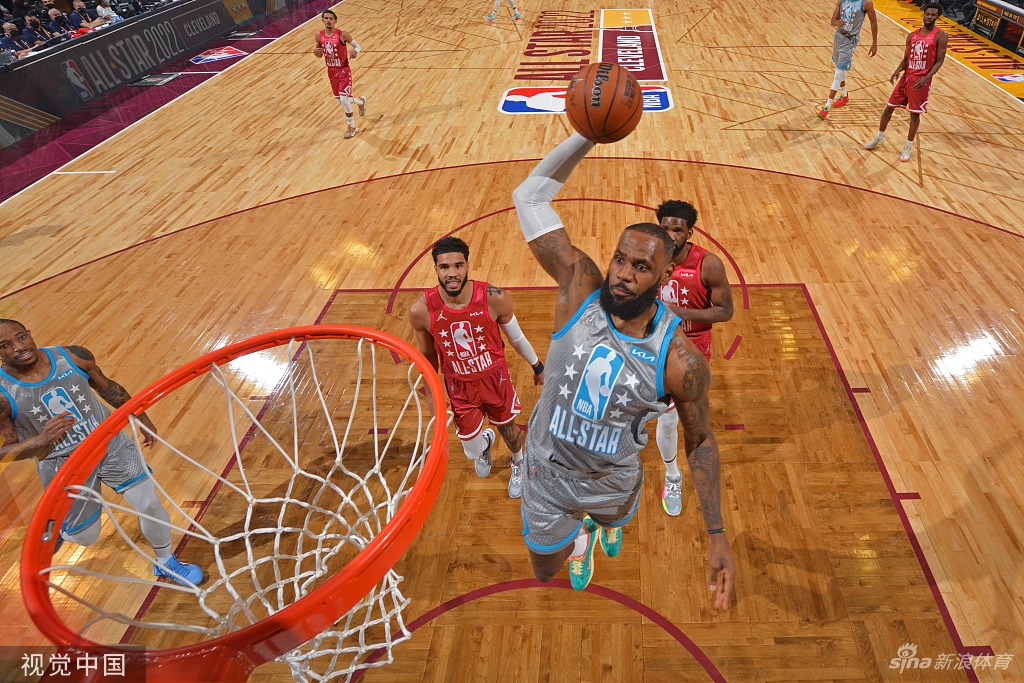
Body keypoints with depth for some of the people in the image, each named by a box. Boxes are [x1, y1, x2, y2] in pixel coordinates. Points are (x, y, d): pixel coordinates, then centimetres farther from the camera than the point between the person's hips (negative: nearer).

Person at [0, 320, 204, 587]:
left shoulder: (72, 355, -13)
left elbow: (107, 387, 5)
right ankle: (55, 530, 50)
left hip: (110, 442, 2)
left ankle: (166, 563, 25)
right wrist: (43, 440, -32)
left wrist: (142, 417, 12)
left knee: (150, 504, -1)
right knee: (86, 537, 12)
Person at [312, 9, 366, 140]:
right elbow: (319, 55, 9)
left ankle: (352, 127, 2)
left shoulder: (342, 35, -14)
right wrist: (316, 52, -15)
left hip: (343, 70, -6)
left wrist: (355, 52, -28)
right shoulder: (319, 35, -1)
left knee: (344, 98, -17)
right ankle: (361, 101, 46)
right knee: (341, 101, 15)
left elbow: (357, 46, -5)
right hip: (331, 71, 6)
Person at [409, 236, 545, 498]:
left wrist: (537, 366, 9)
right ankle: (485, 443, 53)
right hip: (459, 387, 1)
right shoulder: (421, 310, -23)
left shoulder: (495, 299, -26)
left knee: (507, 427, 22)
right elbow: (427, 356, -4)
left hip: (495, 378, 0)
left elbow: (516, 337, -5)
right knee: (473, 452, 11)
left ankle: (518, 464, 60)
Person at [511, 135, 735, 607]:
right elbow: (530, 196, -27)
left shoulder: (681, 360, -26)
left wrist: (716, 536, -14)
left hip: (614, 483, 0)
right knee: (545, 572, 24)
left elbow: (700, 440, -11)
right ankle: (583, 536, 59)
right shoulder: (580, 289, -25)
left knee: (614, 517, 37)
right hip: (548, 475, 0)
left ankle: (605, 524, 77)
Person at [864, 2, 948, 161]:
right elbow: (906, 59, 12)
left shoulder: (940, 36, -7)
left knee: (915, 113, 1)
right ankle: (879, 138, 28)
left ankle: (908, 147, 13)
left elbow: (939, 61, -10)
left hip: (921, 80, -5)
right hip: (907, 76, 5)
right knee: (889, 107, 9)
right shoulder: (912, 35, 8)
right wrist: (897, 71, -9)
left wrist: (926, 78, -24)